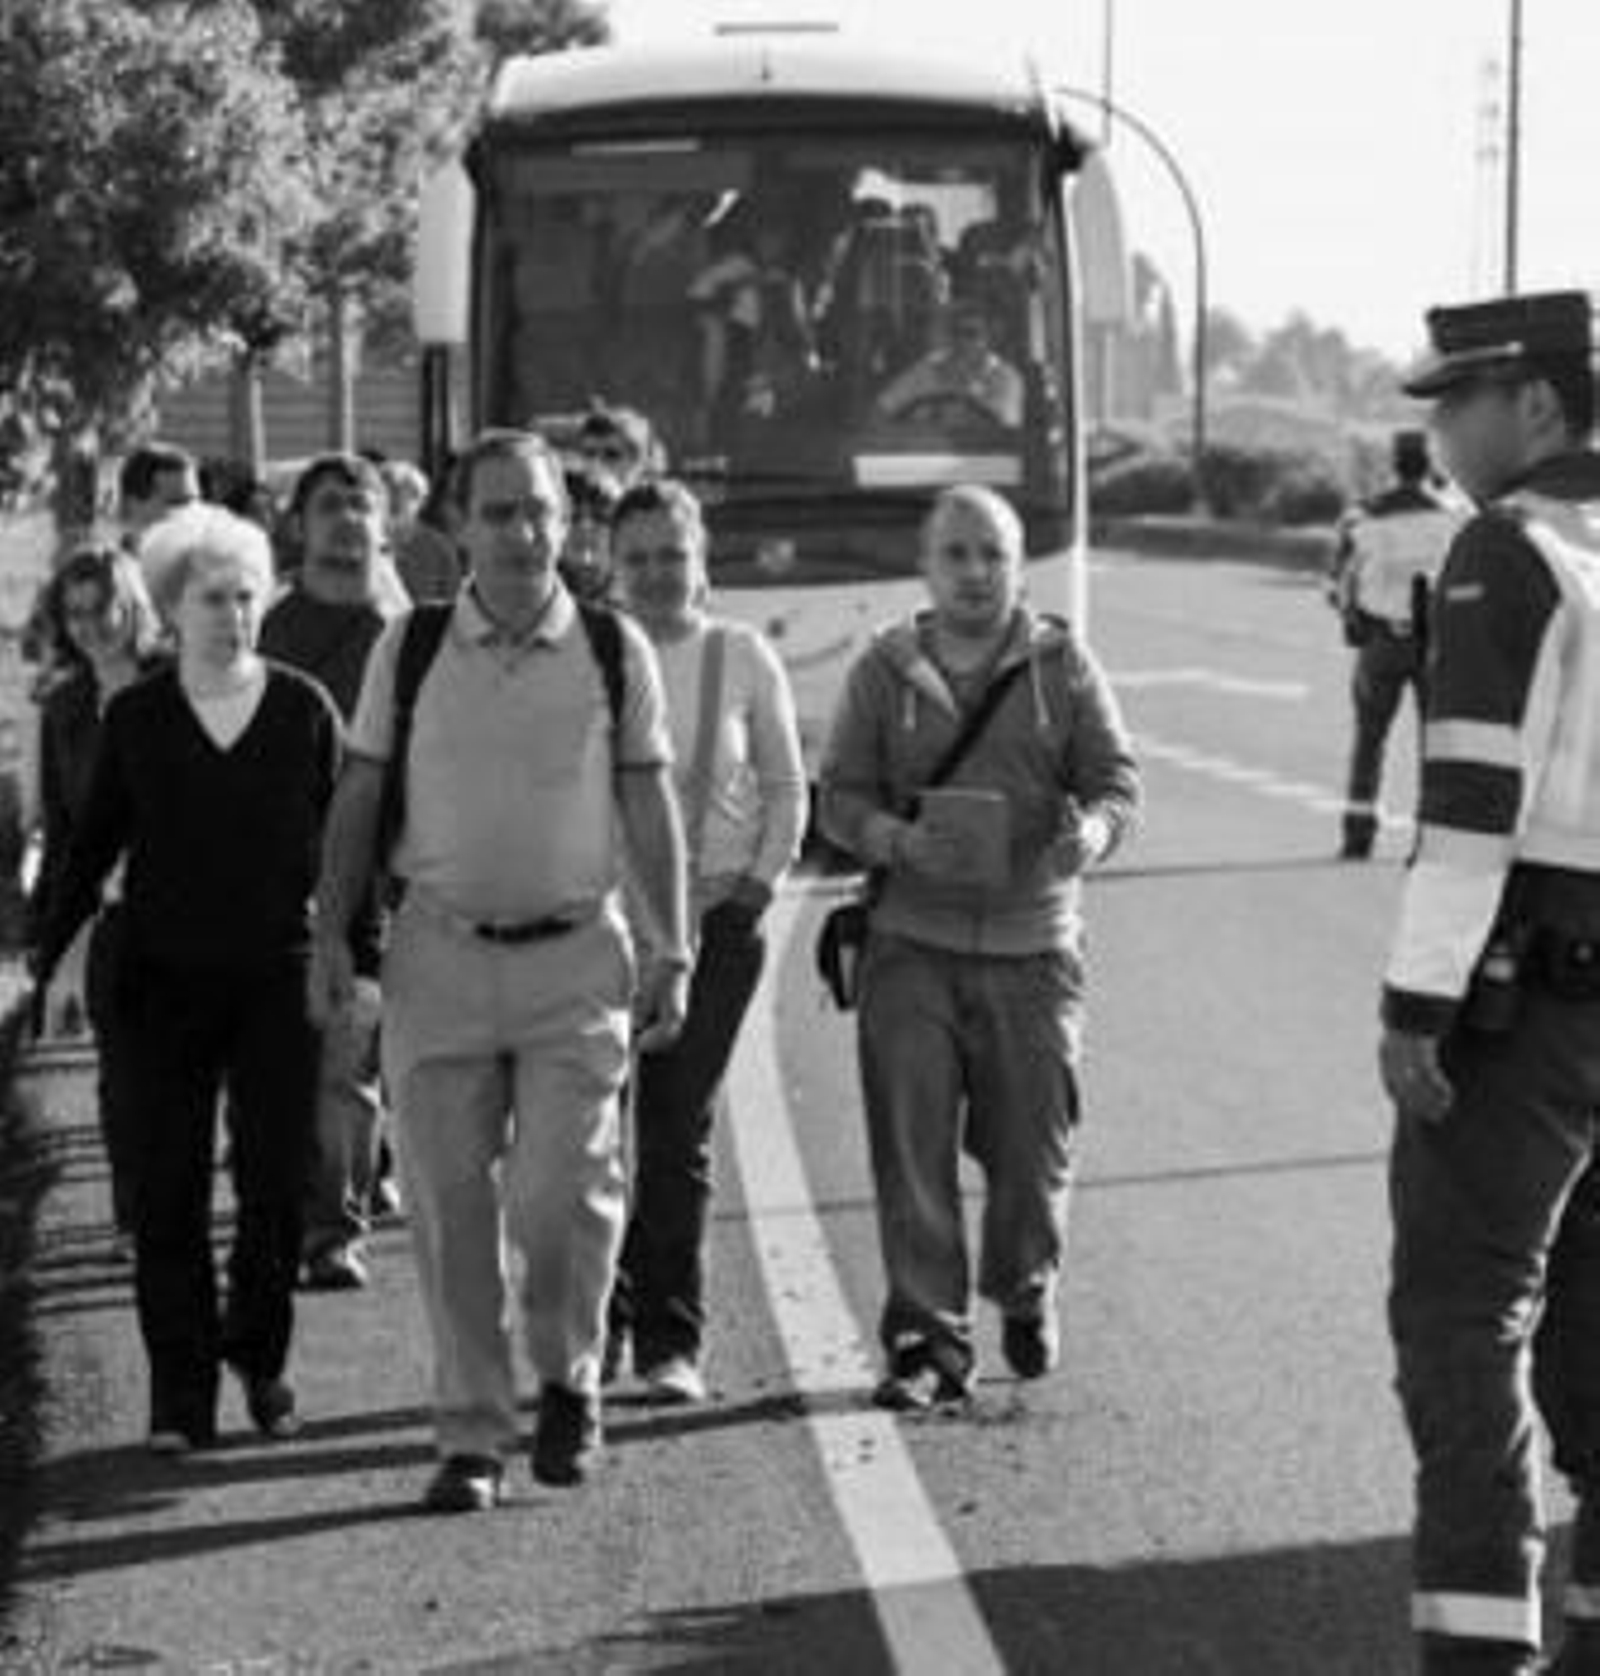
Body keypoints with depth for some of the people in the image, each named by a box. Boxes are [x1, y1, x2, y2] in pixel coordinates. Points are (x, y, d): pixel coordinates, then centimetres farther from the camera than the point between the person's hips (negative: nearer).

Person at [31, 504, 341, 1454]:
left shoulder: (305, 710, 1)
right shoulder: (136, 718, 2)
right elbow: (94, 847, 9)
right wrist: (55, 952, 5)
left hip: (278, 979, 0)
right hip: (166, 982, 0)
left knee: (278, 1180, 0)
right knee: (170, 1188, 0)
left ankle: (260, 1356, 21)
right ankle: (181, 1386, 8)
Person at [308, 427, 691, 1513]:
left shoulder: (615, 651, 0)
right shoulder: (409, 648, 2)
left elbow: (651, 809, 5)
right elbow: (361, 799, 8)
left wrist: (674, 954, 2)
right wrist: (332, 933, 3)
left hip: (575, 955, -1)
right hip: (438, 954, 1)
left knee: (563, 1197, -9)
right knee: (450, 1204, 2)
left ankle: (571, 1382, 18)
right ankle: (473, 1433, 13)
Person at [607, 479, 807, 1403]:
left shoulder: (744, 658, 4)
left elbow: (786, 789, 10)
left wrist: (758, 884, 0)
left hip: (714, 919, 0)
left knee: (679, 1134, -1)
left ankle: (672, 1340, 4)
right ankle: (600, 1321, 14)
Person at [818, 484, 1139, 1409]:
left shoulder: (1063, 666, 6)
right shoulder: (886, 671, 7)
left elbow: (1116, 778, 3)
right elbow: (841, 794, 6)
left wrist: (1092, 829, -20)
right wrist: (895, 839, -16)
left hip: (1033, 947, 0)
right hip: (912, 943, 0)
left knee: (1032, 1146, 6)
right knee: (912, 1153, -5)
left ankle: (1027, 1295, 34)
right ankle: (931, 1340, 3)